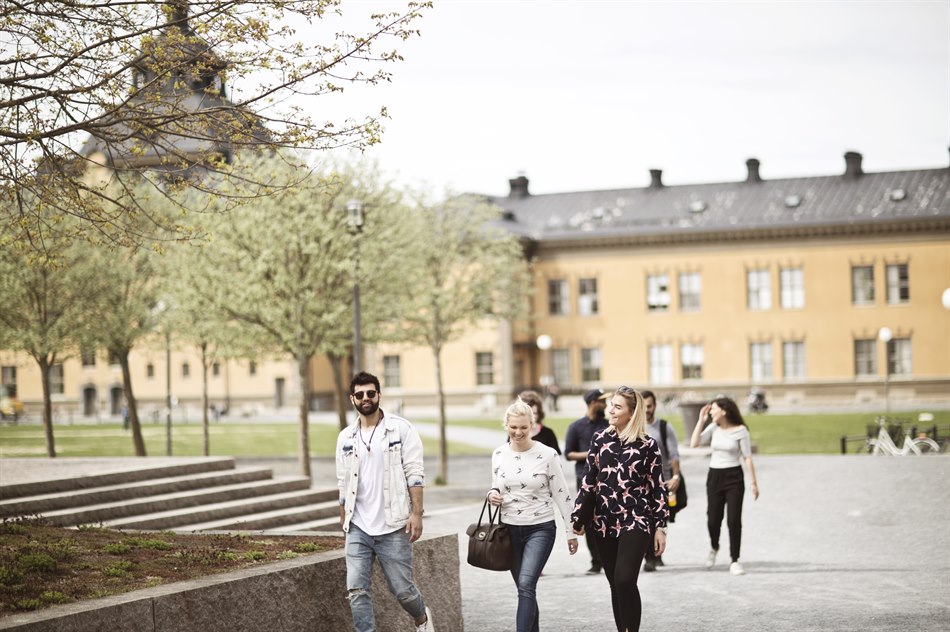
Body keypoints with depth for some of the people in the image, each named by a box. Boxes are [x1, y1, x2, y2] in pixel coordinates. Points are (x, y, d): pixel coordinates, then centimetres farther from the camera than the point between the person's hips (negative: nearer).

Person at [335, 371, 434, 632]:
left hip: (393, 527, -3)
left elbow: (414, 474, -6)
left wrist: (417, 513, -14)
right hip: (358, 529, 3)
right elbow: (343, 485, 14)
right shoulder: (346, 438, 9)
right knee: (356, 590, -5)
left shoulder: (401, 429, -2)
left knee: (402, 589, 4)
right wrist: (344, 522, 11)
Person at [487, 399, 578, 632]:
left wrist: (570, 532, -2)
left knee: (526, 585, -19)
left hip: (540, 528, -4)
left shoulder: (547, 455, -9)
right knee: (525, 589, 11)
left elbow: (562, 494, -4)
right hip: (509, 529, 4)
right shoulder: (499, 454, 2)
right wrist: (493, 494, -8)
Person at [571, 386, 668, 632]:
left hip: (636, 521, -4)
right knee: (615, 584, 9)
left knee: (624, 580, -17)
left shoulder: (647, 445, -4)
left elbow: (658, 488, -1)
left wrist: (661, 527, -3)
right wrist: (578, 519, 8)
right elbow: (589, 482, 9)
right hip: (604, 522, 4)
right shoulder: (600, 440, 6)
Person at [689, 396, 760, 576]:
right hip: (714, 476, 3)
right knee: (713, 519, 6)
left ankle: (734, 561, 4)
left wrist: (754, 483, -7)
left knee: (734, 520, -6)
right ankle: (714, 548, 37)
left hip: (734, 477, -3)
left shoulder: (740, 430, -8)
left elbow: (747, 457, -5)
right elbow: (694, 443, -8)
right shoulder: (713, 428, 2)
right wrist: (701, 420, -7)